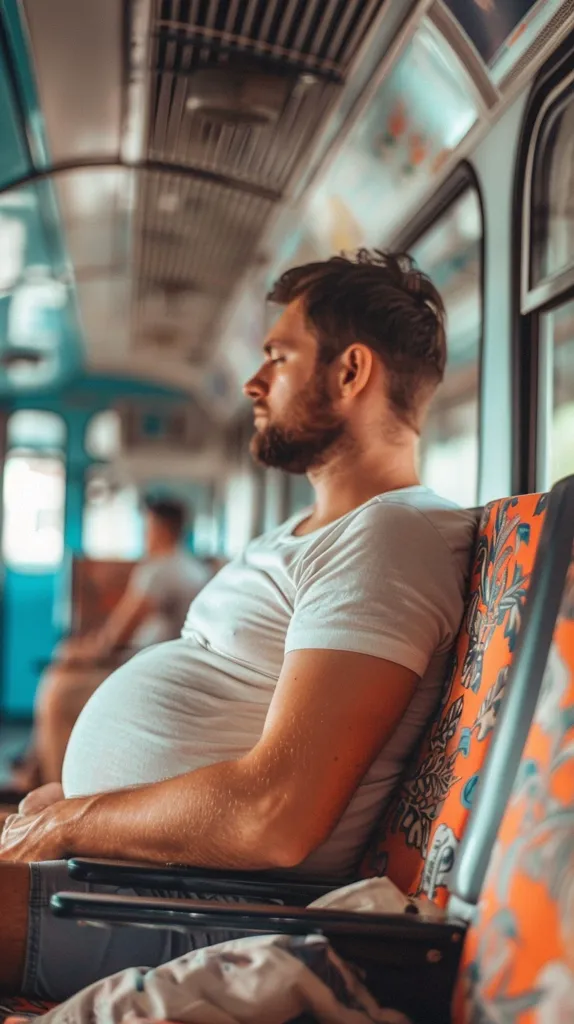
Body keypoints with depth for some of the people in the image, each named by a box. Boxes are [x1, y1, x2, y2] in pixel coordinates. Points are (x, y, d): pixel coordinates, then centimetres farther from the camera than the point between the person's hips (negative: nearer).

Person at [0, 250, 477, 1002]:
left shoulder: (392, 537, -16)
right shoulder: (310, 536, 20)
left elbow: (272, 818, -25)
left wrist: (71, 821, -12)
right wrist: (65, 803, 8)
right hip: (112, 850, 10)